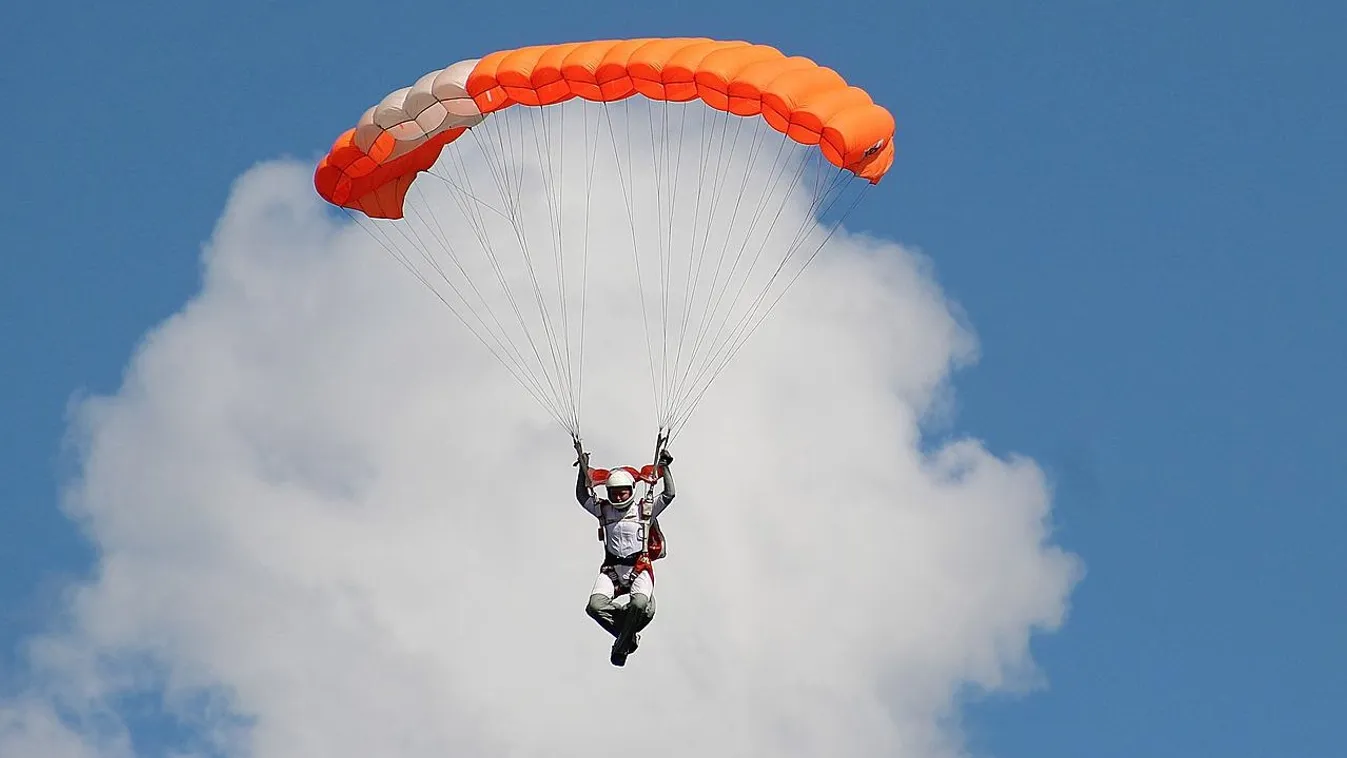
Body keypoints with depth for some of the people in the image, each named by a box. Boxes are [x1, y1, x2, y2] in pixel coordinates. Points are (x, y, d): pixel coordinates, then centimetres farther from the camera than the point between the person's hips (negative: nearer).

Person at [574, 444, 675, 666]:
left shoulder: (645, 509, 9)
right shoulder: (603, 510, 16)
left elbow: (668, 494, 5)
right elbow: (582, 496, 18)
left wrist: (664, 467, 2)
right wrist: (584, 471, 11)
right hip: (612, 569, 3)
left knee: (640, 605, -32)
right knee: (595, 606, -24)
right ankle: (629, 634, -4)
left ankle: (622, 645, -10)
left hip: (640, 567, -2)